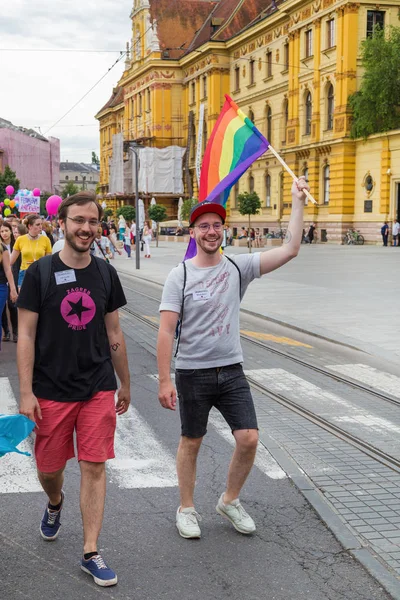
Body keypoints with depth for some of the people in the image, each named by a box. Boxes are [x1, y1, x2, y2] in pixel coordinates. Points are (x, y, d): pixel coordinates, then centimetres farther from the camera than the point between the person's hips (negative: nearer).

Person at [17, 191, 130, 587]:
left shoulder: (105, 274, 4)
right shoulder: (40, 272, -6)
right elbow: (26, 335, -6)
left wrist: (124, 384, 16)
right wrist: (26, 392, -11)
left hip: (99, 390, 2)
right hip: (51, 391, -1)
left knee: (94, 467, 0)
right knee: (49, 468, 11)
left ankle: (90, 553, 11)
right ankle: (54, 504, 47)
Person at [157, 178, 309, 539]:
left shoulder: (238, 268, 0)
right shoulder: (180, 276, -7)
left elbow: (290, 250, -6)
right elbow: (166, 331, -10)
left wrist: (298, 201, -7)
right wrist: (165, 379, -15)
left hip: (231, 370, 3)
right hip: (192, 373, -2)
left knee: (249, 439, -3)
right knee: (191, 442, 11)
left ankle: (230, 501, 21)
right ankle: (187, 509, 28)